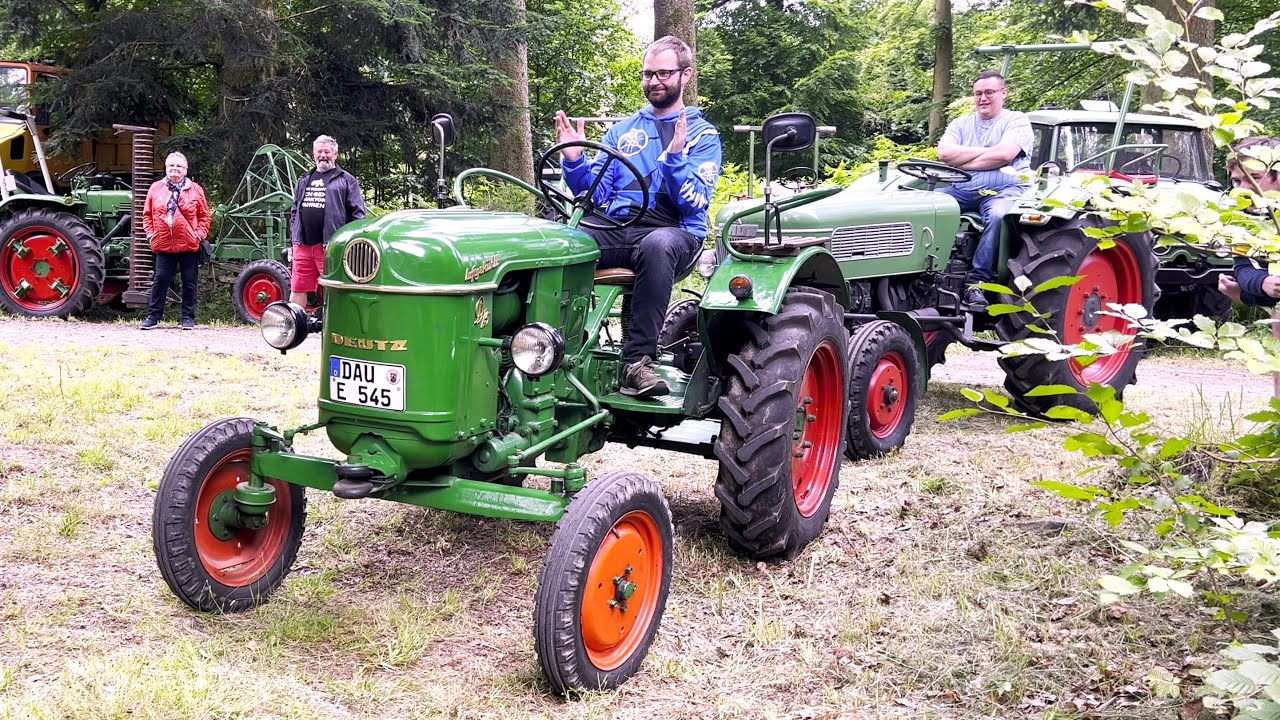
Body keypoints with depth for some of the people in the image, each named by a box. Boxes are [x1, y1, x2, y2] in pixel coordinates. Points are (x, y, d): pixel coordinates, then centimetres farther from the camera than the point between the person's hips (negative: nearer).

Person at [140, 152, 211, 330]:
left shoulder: (195, 190, 3)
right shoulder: (156, 188, 6)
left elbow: (205, 216, 6)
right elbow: (147, 214, 11)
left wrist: (199, 234, -4)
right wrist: (150, 233, 2)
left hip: (189, 245, -1)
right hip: (163, 245, 1)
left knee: (189, 282, 5)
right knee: (160, 280, 3)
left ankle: (188, 318, 14)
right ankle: (153, 316, 11)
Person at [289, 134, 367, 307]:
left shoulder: (346, 180, 4)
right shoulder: (304, 181, 21)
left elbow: (358, 215, -1)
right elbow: (294, 212, 24)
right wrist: (293, 240, 15)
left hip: (331, 247, -5)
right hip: (303, 246, 5)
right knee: (297, 290, 6)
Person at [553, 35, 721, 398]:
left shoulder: (702, 134, 9)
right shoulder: (622, 131, 22)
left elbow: (696, 202, -5)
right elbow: (594, 193, 13)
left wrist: (674, 158, -20)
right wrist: (574, 161, -5)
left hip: (673, 231, -3)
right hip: (616, 229, 3)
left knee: (657, 244, -41)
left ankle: (638, 361, -37)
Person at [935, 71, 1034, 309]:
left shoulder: (1016, 120, 8)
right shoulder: (961, 123, 20)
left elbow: (1004, 154, -11)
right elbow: (944, 153, 1)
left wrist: (962, 163, -3)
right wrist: (984, 151, -3)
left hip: (1005, 187, -4)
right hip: (964, 189, 4)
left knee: (998, 216, -39)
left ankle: (977, 282, -37)